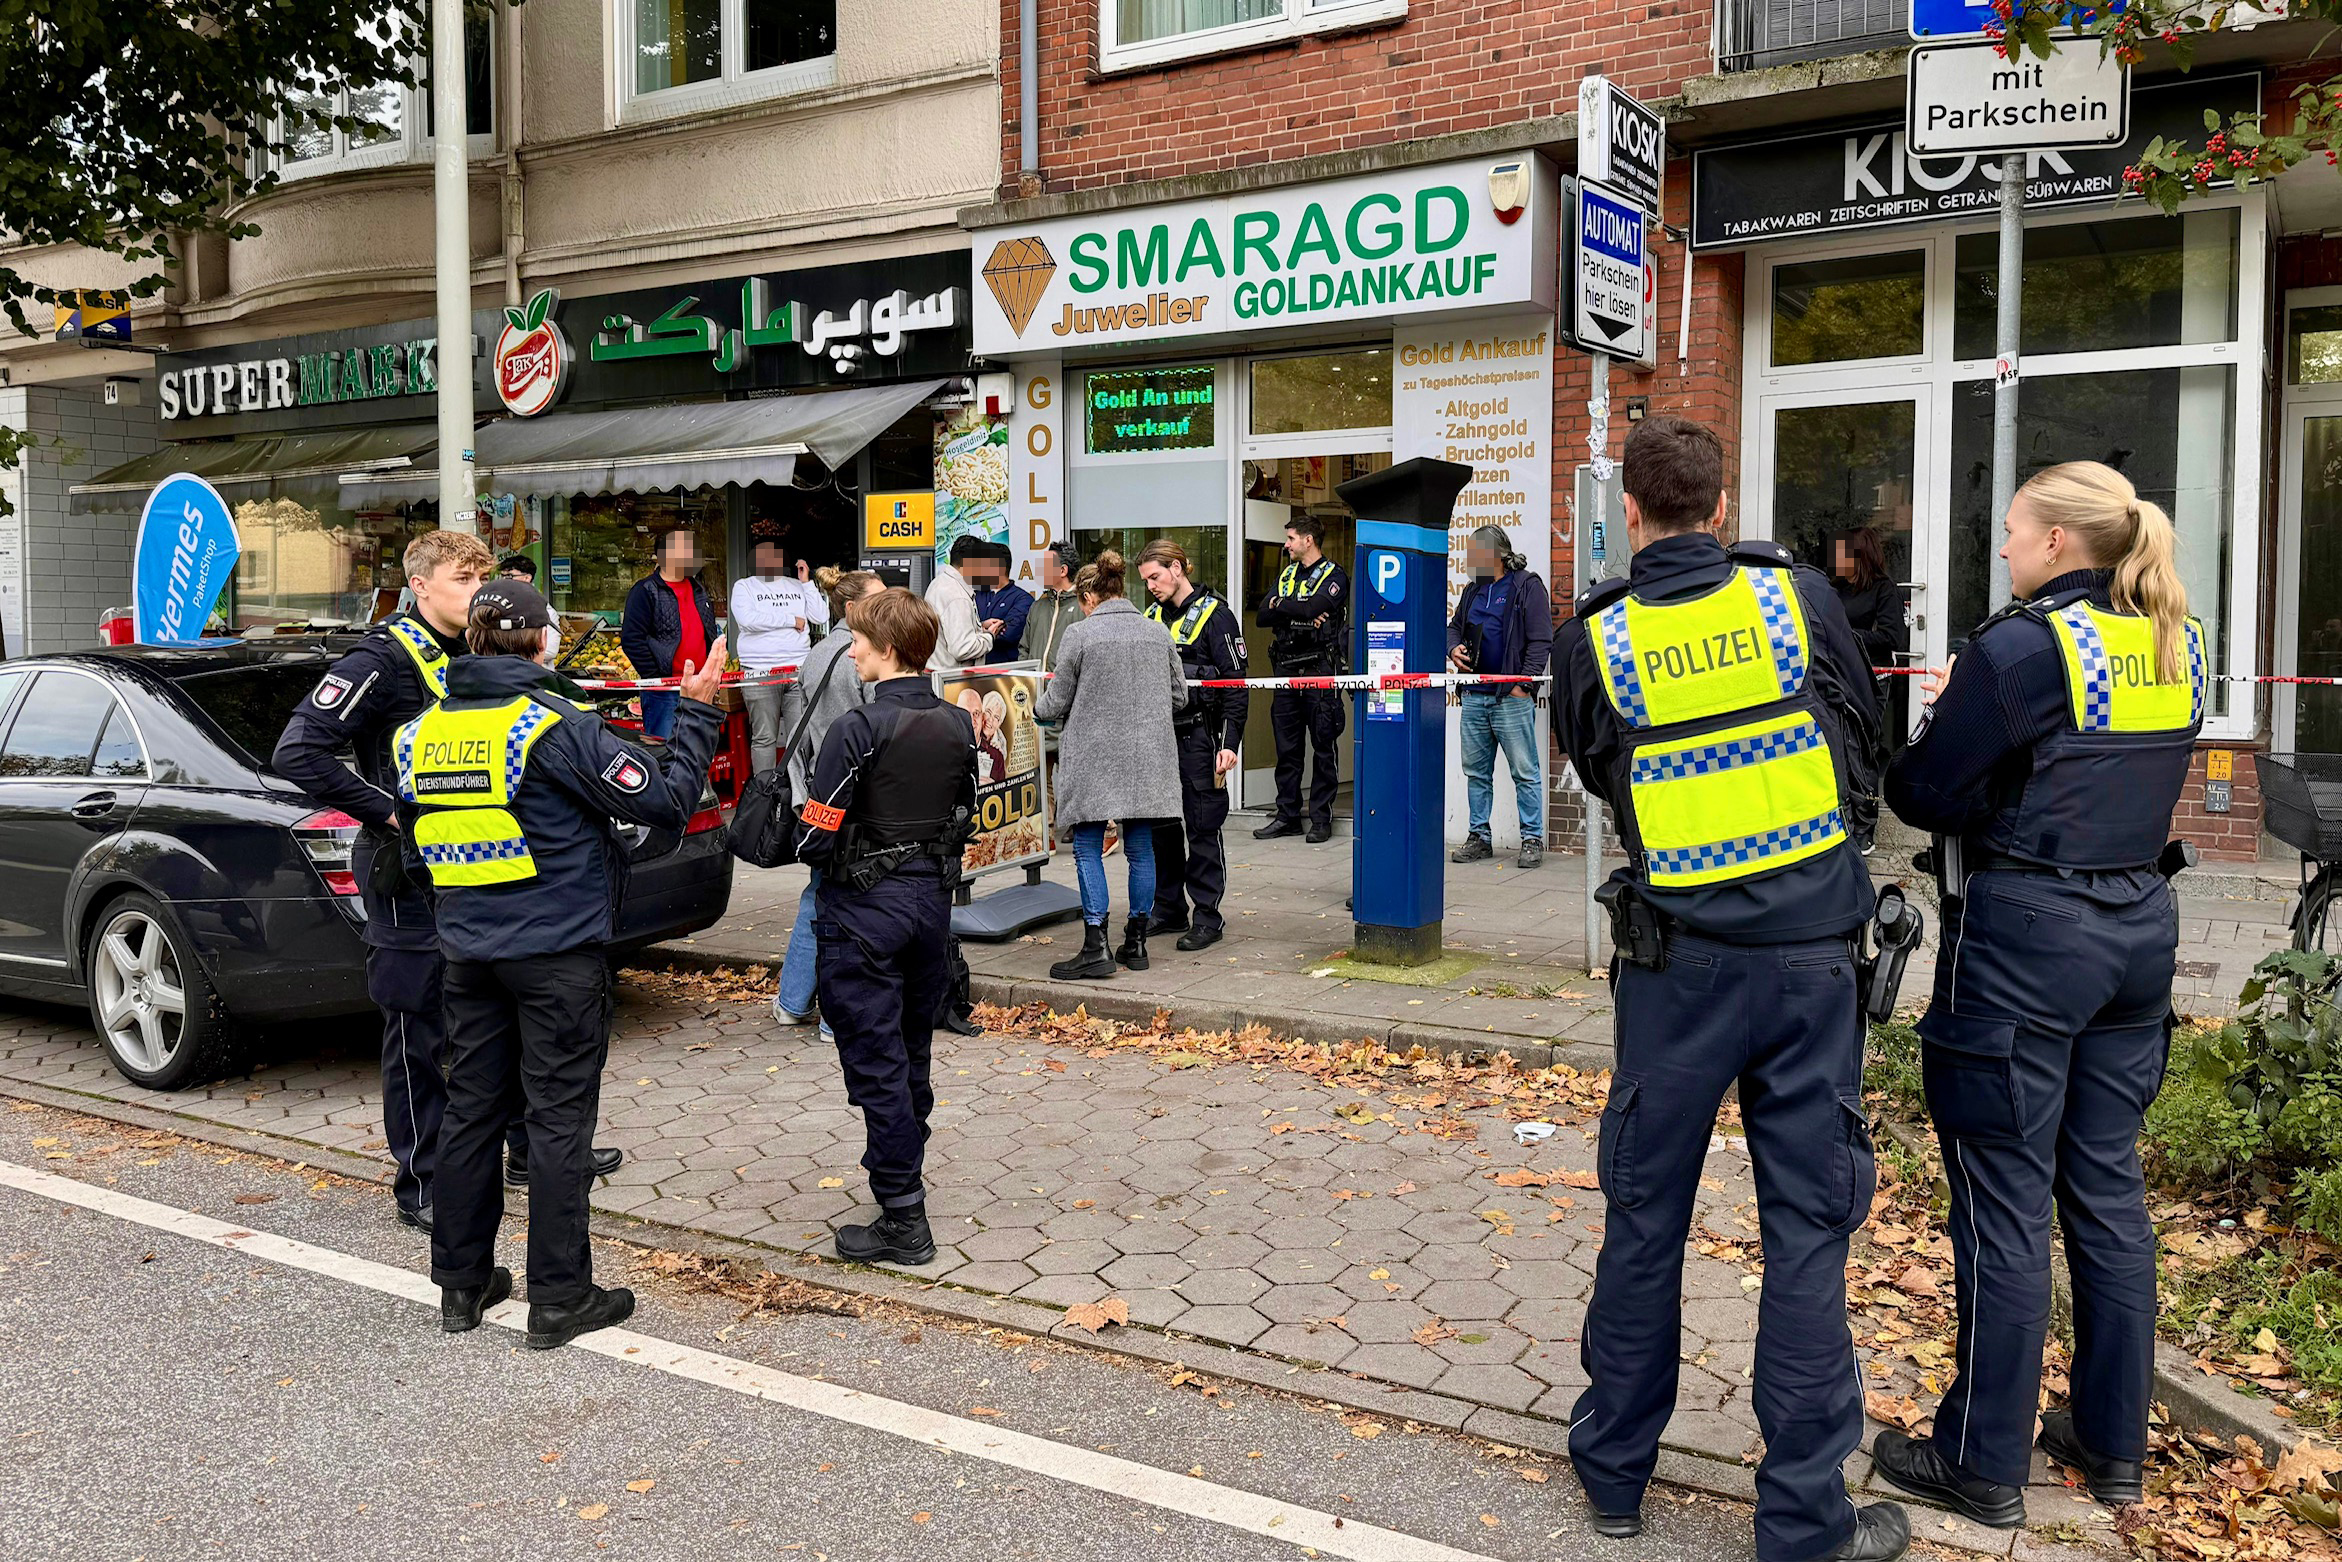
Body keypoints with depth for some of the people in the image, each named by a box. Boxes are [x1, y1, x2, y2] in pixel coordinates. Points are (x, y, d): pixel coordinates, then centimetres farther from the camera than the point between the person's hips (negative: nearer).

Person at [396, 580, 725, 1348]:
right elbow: (664, 799, -14)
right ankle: (558, 1298, 8)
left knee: (470, 1108, 14)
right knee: (558, 1117, 1)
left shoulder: (422, 730, 6)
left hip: (468, 953, 6)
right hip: (557, 952, -6)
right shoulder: (556, 724, -15)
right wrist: (697, 713, -4)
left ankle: (462, 1283, 25)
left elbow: (417, 850, 16)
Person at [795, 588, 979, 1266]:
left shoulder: (858, 729, -18)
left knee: (875, 1065, 0)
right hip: (932, 901, 7)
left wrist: (815, 852, 4)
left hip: (863, 910, -7)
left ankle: (903, 1222, 3)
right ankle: (902, 1179, 35)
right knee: (911, 1058, 20)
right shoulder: (958, 725, 2)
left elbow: (815, 838, -17)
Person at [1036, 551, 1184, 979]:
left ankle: (1096, 948, -3)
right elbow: (1178, 697, 12)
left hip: (1094, 759, -4)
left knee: (1088, 849, 2)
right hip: (1147, 758, 4)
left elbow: (1055, 704, -2)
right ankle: (1136, 942, 17)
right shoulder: (1159, 632, 6)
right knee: (1140, 849, 10)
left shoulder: (1080, 635, -7)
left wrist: (1039, 705, 21)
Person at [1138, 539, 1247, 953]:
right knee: (1160, 825, 9)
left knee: (1202, 828, -2)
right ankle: (1168, 909, 21)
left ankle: (1207, 917, 6)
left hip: (1199, 736, -6)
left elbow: (1235, 683, -9)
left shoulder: (1215, 615, -6)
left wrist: (1230, 743, -15)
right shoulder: (1151, 617, 14)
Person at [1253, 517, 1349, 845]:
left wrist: (1280, 605, -4)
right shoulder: (1287, 575, 18)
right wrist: (1300, 611, -11)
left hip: (1319, 672, -6)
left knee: (1323, 747, -1)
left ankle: (1321, 818, 5)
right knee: (1287, 748, 8)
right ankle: (1287, 816, 14)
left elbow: (1313, 608, -21)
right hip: (1286, 670, 6)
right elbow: (1264, 615, 5)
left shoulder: (1334, 575, -2)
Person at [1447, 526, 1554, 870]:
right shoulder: (1473, 590, 18)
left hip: (1512, 698, -7)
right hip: (1474, 696, 7)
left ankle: (1532, 839, 4)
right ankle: (1479, 837, 18)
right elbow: (1455, 626, 29)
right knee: (1476, 772, 10)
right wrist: (1453, 648, 6)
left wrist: (1524, 683, -15)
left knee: (1525, 772, -3)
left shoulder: (1528, 586, -4)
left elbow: (1541, 641, -9)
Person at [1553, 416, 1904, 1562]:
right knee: (1807, 1223, 6)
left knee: (1644, 1214, 13)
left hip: (1678, 960, 0)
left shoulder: (1595, 640, -5)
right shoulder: (1796, 594, -3)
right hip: (1810, 949, 0)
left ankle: (1614, 1468, 27)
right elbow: (1864, 746, 8)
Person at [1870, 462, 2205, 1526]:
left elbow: (1931, 795, -13)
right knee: (2108, 1185, 15)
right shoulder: (2174, 646, 8)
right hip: (2138, 925, 8)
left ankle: (1983, 1464, 12)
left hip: (2025, 937, -8)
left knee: (2003, 1195, 1)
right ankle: (2112, 1446, 27)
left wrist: (1934, 722, 8)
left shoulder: (2022, 646, -15)